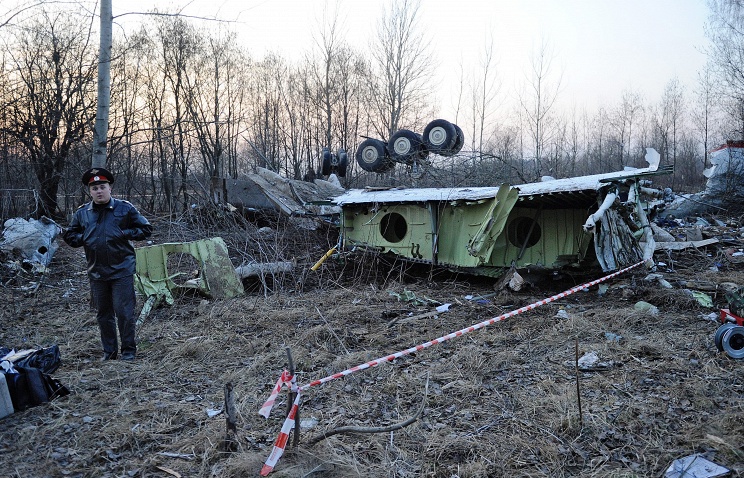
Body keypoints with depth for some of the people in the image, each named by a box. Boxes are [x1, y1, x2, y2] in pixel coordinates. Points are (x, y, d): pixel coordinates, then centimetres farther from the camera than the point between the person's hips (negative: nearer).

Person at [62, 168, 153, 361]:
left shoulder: (125, 208, -2)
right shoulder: (82, 213, 7)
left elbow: (145, 229, 1)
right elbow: (70, 236, 16)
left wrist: (124, 234, -11)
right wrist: (84, 238, -3)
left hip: (122, 270, -4)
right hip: (96, 272, 4)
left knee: (124, 312, -3)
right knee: (103, 314, 13)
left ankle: (129, 350, 11)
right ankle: (109, 350, 26)